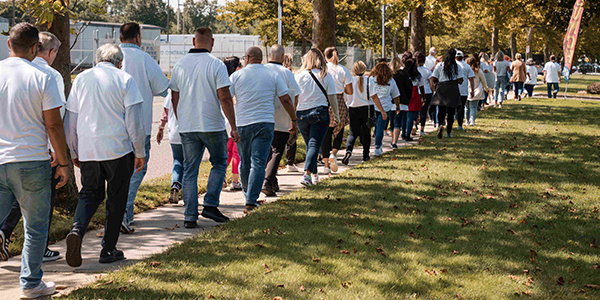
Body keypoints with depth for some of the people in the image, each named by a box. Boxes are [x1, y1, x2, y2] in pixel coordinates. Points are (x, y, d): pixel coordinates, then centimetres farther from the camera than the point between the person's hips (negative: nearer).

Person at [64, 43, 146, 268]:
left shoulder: (81, 79, 9)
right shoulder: (124, 79, -1)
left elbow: (70, 119, 11)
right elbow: (134, 120, -5)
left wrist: (74, 152, 20)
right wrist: (139, 152, 2)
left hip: (87, 150, 3)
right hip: (118, 149, -3)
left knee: (90, 193, 15)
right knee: (116, 198, 9)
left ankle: (77, 229, -12)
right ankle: (108, 250, 12)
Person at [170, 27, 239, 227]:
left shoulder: (179, 65, 5)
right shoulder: (216, 64, -9)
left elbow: (174, 99, 11)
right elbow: (225, 98, -12)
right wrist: (233, 127, -7)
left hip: (187, 127, 4)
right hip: (212, 125, -3)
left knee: (190, 170, 7)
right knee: (219, 164, 15)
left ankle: (190, 216, 4)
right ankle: (210, 204, 4)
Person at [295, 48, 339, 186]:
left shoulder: (299, 75, 2)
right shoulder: (325, 75, -1)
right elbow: (332, 97, -1)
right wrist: (336, 114, 9)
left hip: (301, 114, 3)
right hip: (319, 112, -2)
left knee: (309, 145, 16)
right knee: (314, 145, -6)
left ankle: (314, 175, 27)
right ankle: (307, 175, -21)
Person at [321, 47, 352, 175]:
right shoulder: (344, 70, -1)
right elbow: (350, 91, -1)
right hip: (339, 102, 0)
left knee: (325, 134, 7)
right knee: (338, 132, 14)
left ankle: (326, 165, 7)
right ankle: (333, 153, -14)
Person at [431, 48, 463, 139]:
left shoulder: (439, 65, 0)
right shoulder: (458, 67, -1)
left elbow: (433, 79, -2)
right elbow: (460, 80, -6)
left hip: (441, 88, 0)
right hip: (453, 90, 0)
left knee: (441, 111, 3)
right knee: (451, 112, 9)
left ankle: (440, 125, -26)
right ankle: (448, 132, 13)